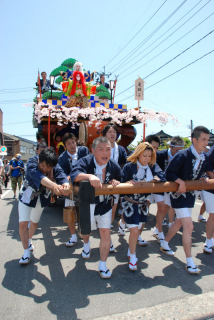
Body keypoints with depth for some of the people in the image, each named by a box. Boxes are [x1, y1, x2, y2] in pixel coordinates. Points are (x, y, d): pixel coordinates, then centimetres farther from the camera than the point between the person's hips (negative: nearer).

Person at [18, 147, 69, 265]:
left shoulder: (54, 166, -24)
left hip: (42, 197, 3)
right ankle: (26, 252, 5)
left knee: (34, 222, 18)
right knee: (23, 223, -11)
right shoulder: (32, 162, -34)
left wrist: (65, 184, -66)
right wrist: (54, 185, -72)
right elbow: (37, 175, -53)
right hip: (27, 195, -3)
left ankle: (29, 240, 47)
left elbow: (60, 174, -41)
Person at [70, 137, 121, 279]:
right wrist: (89, 176, -60)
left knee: (105, 232, -1)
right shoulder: (85, 162, -23)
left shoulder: (114, 166, -12)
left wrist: (116, 183, -23)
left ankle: (102, 265, 19)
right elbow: (74, 175, -41)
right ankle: (86, 244, 60)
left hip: (104, 205, 1)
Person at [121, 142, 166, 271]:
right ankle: (132, 257, 16)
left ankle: (131, 250, 40)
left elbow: (162, 176, -19)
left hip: (143, 203, 4)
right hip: (130, 203, -4)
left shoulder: (153, 166, -4)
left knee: (137, 229, 16)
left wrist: (140, 182, -28)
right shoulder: (129, 167, -13)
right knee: (134, 231, -5)